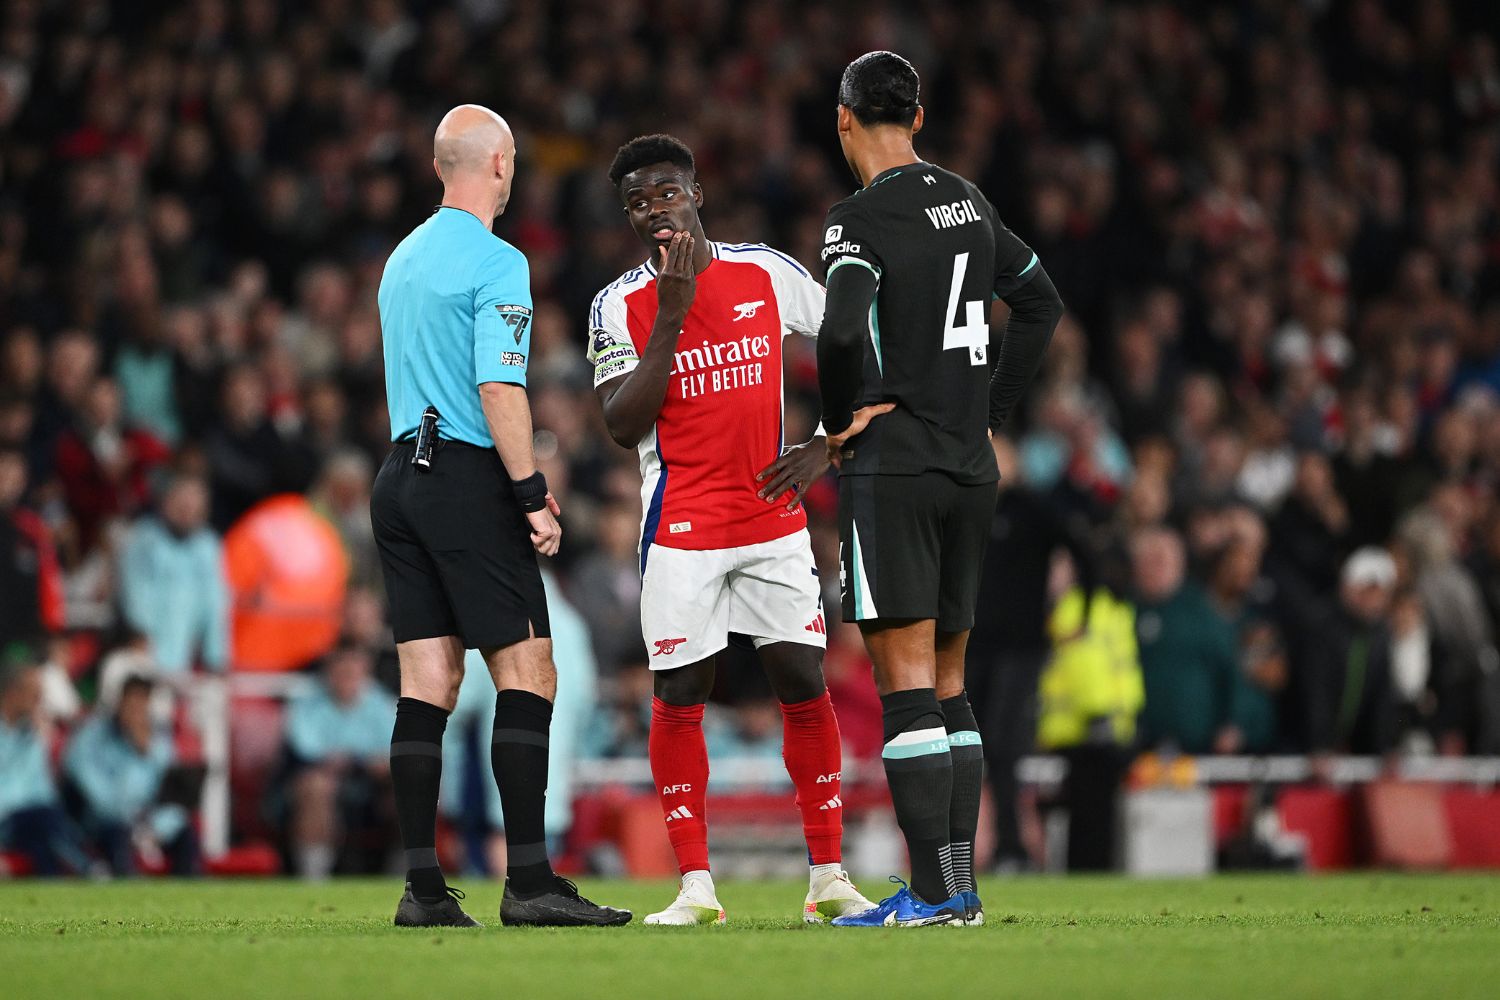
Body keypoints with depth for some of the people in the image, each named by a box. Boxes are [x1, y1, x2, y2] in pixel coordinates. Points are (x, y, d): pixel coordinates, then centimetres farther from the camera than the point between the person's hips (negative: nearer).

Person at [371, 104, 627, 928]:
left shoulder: (403, 258, 17)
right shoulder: (495, 263, -10)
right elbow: (498, 388, -18)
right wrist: (532, 496, -16)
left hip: (401, 476, 8)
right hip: (469, 482, -8)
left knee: (427, 683, 5)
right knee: (527, 674, -6)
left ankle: (423, 886, 1)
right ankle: (529, 882, -11)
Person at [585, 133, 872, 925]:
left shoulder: (768, 274, 2)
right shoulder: (620, 306, -2)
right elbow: (622, 426, -13)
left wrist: (824, 448, 1)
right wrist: (671, 316, -18)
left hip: (773, 525, 2)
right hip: (681, 529, -1)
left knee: (804, 686, 2)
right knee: (679, 697, -1)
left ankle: (828, 876, 10)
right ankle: (695, 886, 5)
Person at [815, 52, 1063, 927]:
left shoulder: (863, 218, -11)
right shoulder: (969, 203, 11)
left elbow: (841, 330, -27)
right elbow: (1042, 304, 22)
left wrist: (841, 416, -10)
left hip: (892, 468, -7)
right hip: (969, 468, 7)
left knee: (908, 684, -7)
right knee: (947, 684, 12)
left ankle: (934, 889, -10)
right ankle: (961, 882, 12)